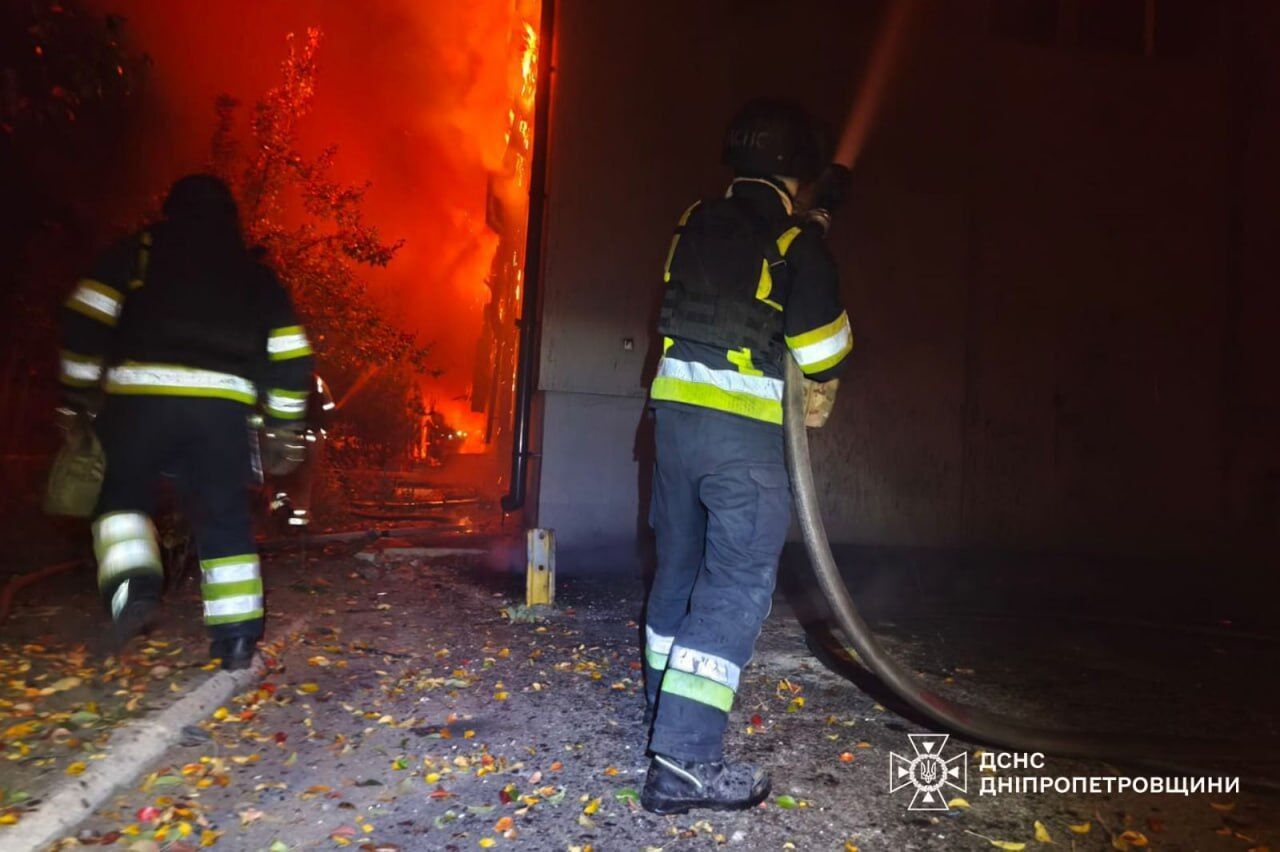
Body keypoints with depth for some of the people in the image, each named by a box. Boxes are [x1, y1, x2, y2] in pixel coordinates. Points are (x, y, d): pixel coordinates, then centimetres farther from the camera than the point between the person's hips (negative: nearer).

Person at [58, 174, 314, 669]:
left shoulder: (137, 252, 14)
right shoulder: (257, 278, 19)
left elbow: (86, 319, 5)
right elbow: (290, 357, 14)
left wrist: (78, 389, 14)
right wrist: (284, 422, 22)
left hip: (141, 396, -1)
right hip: (224, 405, 2)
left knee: (124, 494, 17)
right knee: (225, 519, 8)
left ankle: (132, 584, -9)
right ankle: (237, 636, 6)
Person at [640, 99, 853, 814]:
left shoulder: (697, 224, 10)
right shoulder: (797, 242, -7)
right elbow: (823, 346, -6)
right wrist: (827, 379, 16)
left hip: (675, 409, 7)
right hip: (743, 431, -6)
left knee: (681, 566, 18)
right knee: (739, 583, -3)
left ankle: (668, 713, 33)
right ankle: (685, 761, -6)